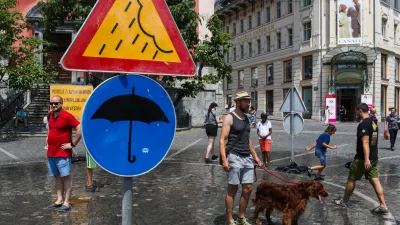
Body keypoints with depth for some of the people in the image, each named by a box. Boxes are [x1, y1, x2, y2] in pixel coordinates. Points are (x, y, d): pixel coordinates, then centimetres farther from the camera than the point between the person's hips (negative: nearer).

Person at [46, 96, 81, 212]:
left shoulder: (66, 116, -15)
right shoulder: (51, 115, 9)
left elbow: (80, 129, -20)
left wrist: (72, 144, -16)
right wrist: (49, 138, 17)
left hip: (63, 153, -8)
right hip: (51, 152, 8)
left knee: (66, 177, -1)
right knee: (57, 177, 13)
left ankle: (66, 203, 3)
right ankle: (59, 200, 22)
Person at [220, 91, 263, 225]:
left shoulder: (246, 118, 15)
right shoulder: (229, 118, -8)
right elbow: (222, 140, -13)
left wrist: (255, 156, 18)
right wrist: (224, 160, -22)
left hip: (247, 158, 7)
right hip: (234, 157, -7)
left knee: (248, 188, 8)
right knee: (232, 189, 1)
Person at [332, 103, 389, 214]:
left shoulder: (363, 125, -18)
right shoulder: (374, 123, 11)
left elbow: (365, 143, -25)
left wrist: (366, 159, -29)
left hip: (362, 158, -8)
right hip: (374, 158, 8)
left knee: (351, 179, 7)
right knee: (374, 180, 7)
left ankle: (344, 201, 21)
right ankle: (383, 206, 3)